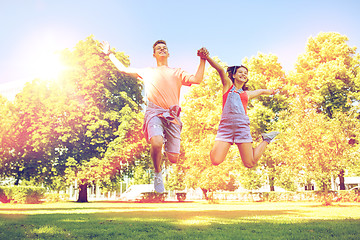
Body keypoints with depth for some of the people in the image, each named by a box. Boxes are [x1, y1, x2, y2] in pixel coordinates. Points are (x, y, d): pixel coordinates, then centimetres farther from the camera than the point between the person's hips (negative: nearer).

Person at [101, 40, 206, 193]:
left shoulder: (177, 73, 25)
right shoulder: (147, 72, 26)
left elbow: (197, 80, 10)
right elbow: (123, 69, 28)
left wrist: (203, 59, 7)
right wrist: (109, 54, 31)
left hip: (172, 115, 1)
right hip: (154, 112, -1)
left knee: (173, 159, -7)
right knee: (156, 144, -33)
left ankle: (165, 144, 31)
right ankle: (158, 173, -4)